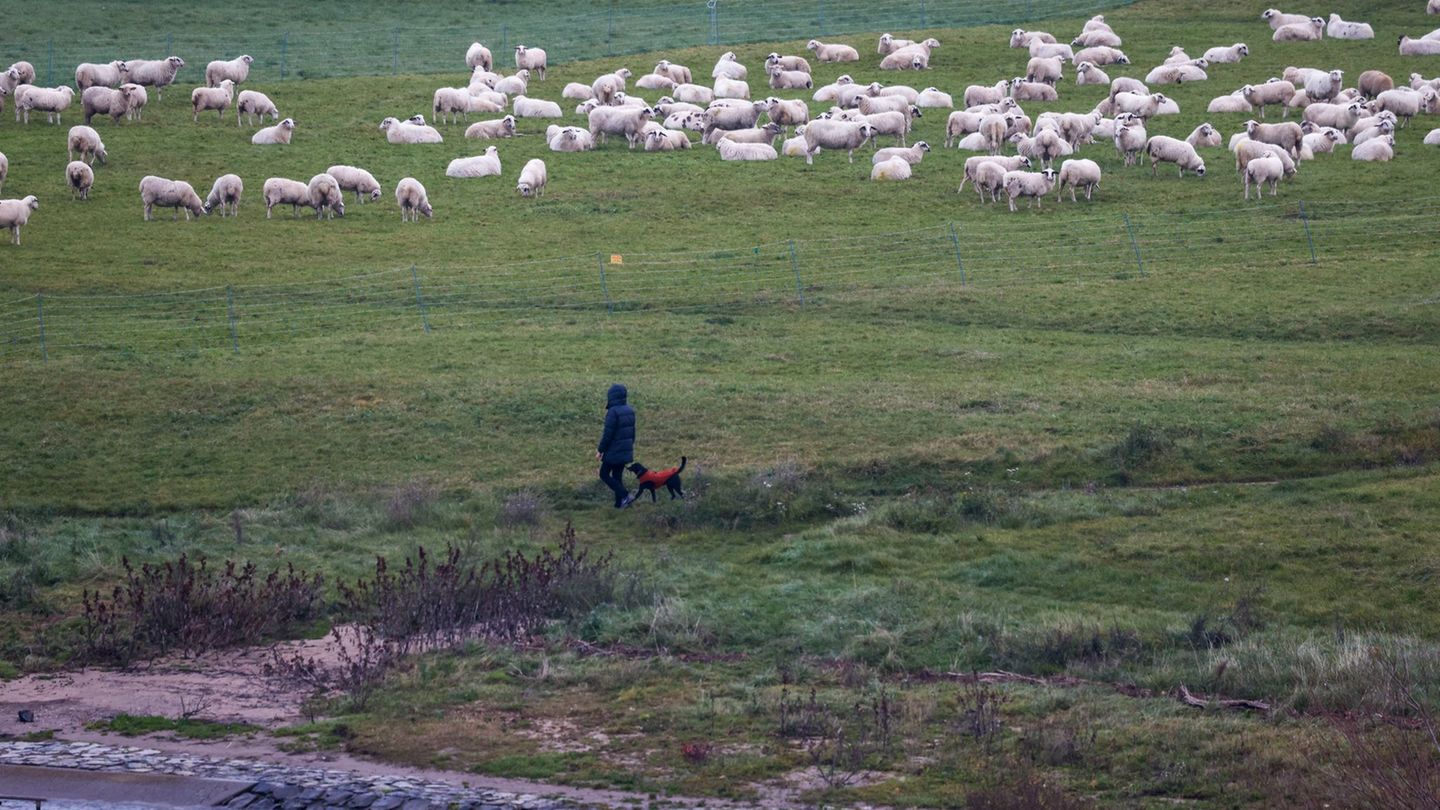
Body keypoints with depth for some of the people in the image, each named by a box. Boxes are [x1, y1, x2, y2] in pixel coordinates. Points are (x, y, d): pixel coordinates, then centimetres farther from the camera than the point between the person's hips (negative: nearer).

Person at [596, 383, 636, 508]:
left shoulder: (613, 412, -21)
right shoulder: (629, 411, 4)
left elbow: (608, 434, -20)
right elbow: (632, 431, 13)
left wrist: (600, 450, -11)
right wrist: (630, 445, 24)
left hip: (613, 451, -8)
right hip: (626, 450, 8)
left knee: (604, 474, 5)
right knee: (618, 475, 16)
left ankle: (625, 496, -7)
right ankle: (619, 503, 15)